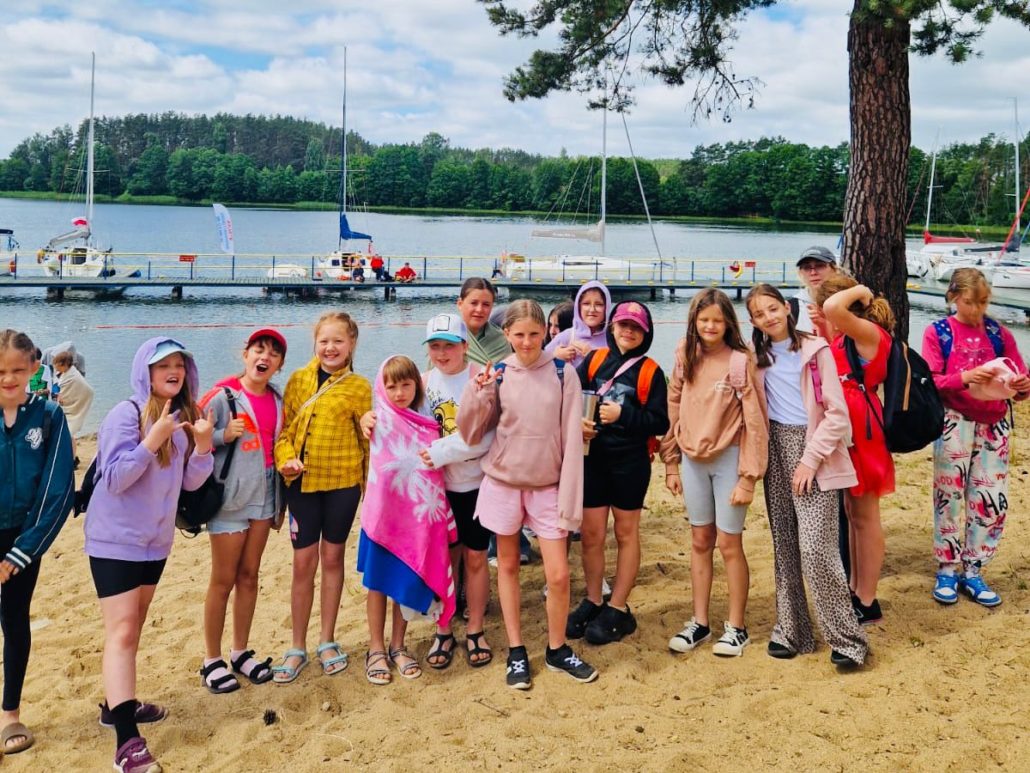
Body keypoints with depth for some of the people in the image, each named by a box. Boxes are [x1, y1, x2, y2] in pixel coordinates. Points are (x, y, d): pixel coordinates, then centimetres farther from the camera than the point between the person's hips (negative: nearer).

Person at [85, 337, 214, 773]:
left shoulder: (184, 417, 3)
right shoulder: (126, 415, -16)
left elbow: (190, 482, 4)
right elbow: (113, 479, -21)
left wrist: (203, 446, -15)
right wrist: (153, 440, -30)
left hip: (156, 540, 7)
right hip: (115, 540, -7)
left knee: (132, 628, 19)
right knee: (121, 632, -12)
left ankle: (118, 704, 35)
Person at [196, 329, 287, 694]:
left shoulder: (277, 400, 8)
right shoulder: (223, 395, -10)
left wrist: (281, 497, 12)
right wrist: (224, 435, -23)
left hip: (264, 497, 5)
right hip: (229, 498, -5)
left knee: (249, 575, 12)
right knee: (223, 580, 2)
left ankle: (241, 652, 25)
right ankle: (212, 660, 14)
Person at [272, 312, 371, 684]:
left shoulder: (358, 387, -1)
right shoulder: (299, 380, 4)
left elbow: (369, 440, 1)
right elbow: (284, 427, 6)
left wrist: (370, 488, 0)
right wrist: (287, 457, -13)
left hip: (343, 482, -1)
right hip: (303, 482, 1)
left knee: (332, 558, 11)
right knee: (303, 563, 5)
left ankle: (327, 642, 25)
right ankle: (298, 648, 17)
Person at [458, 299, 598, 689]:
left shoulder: (562, 374, -6)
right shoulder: (496, 375, -4)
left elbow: (572, 438, -5)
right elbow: (471, 434, -1)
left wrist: (570, 497, -8)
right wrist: (477, 393, -19)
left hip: (547, 485, -1)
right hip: (503, 482, 1)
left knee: (559, 575, -2)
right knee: (508, 566, 11)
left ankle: (557, 649, 21)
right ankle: (516, 652, 26)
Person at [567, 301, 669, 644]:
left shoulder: (650, 371, -4)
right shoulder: (594, 360, 5)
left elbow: (660, 423, -8)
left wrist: (622, 415, -20)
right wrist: (578, 420, -15)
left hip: (630, 462, -2)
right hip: (592, 458, 2)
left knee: (626, 533, 10)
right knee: (591, 534, 6)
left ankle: (618, 609, 19)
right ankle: (593, 602, 23)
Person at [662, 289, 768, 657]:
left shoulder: (740, 361, -12)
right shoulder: (686, 357, 2)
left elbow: (755, 422, -12)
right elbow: (674, 410, 7)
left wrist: (748, 476, -14)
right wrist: (671, 464, 7)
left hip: (728, 459, -4)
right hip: (693, 460, 5)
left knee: (729, 544, 2)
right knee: (700, 541, 13)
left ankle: (736, 628, 17)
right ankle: (699, 623, 24)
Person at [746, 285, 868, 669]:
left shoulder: (815, 349, -6)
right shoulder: (758, 355, 9)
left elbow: (838, 414, -9)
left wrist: (810, 459, -14)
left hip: (812, 451, -5)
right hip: (776, 450, 5)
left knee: (815, 548, -12)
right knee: (784, 547, 8)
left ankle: (845, 637, 1)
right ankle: (790, 630, 17)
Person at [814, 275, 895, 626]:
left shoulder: (870, 333, -16)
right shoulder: (845, 336, 12)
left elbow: (832, 308, -31)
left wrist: (859, 291, -17)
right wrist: (821, 331, 7)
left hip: (862, 430, -10)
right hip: (846, 428, 10)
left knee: (865, 516, 0)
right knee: (853, 514, 17)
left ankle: (867, 603, 10)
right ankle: (855, 590, 29)